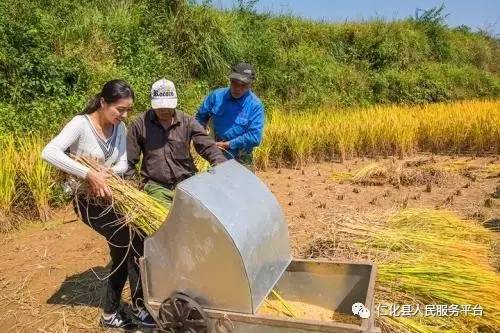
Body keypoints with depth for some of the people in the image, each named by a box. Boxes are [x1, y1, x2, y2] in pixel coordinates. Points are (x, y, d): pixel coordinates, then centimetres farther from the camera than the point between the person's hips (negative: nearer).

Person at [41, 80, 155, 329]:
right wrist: (90, 174, -38)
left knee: (123, 254, 12)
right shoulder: (81, 124, -20)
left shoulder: (120, 128, -2)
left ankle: (110, 314, 31)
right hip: (89, 201, -7)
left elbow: (123, 164, -1)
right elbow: (49, 152, -34)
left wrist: (110, 171, -24)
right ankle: (140, 308, 9)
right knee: (138, 246, -12)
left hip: (111, 197, 7)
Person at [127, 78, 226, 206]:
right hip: (156, 185, -1)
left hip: (186, 182, 2)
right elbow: (129, 162, 6)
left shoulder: (187, 122, 1)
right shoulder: (140, 124, -1)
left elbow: (208, 147, -5)